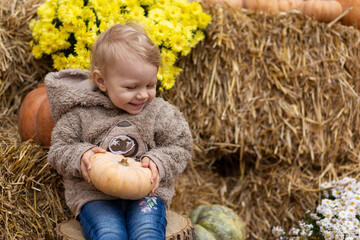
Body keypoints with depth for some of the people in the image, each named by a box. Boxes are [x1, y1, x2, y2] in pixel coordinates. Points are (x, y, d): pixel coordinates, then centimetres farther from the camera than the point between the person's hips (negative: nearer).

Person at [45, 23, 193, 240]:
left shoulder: (160, 112, 2)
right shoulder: (80, 113, -1)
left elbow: (181, 147, 10)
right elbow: (59, 150, 7)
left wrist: (158, 162, -10)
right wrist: (79, 156, -15)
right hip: (93, 195, 0)